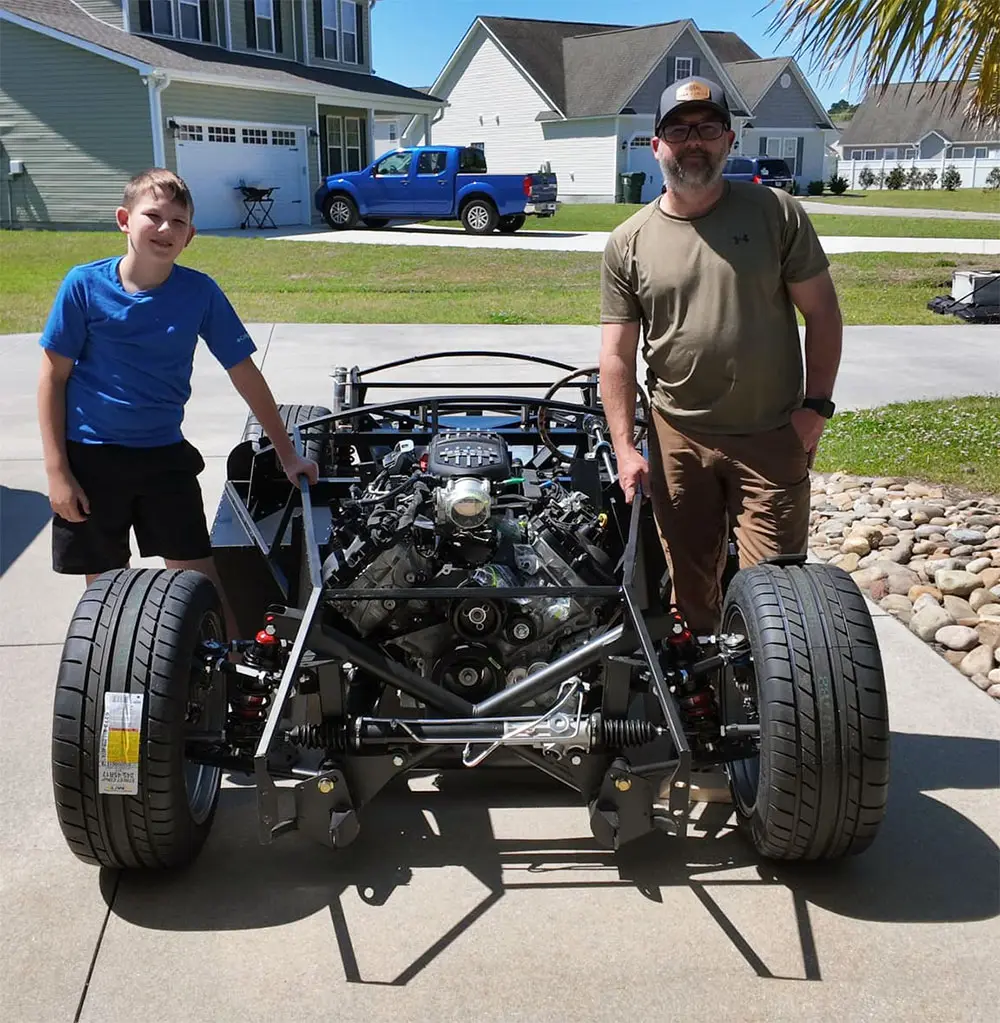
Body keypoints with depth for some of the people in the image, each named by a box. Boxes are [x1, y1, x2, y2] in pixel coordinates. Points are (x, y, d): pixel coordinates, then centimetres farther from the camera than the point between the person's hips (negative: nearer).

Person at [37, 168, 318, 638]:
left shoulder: (200, 292, -7)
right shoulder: (85, 284, -10)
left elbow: (245, 374, 0)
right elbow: (53, 377, -5)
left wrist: (286, 453, 2)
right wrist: (57, 471, -9)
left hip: (164, 455, 1)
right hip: (90, 457, 0)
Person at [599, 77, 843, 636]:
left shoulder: (777, 212, -3)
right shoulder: (628, 242, 0)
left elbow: (822, 311, 2)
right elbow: (618, 355, 0)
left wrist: (817, 405, -4)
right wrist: (625, 449, -6)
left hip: (772, 438, -1)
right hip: (677, 439, 2)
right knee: (689, 582, 15)